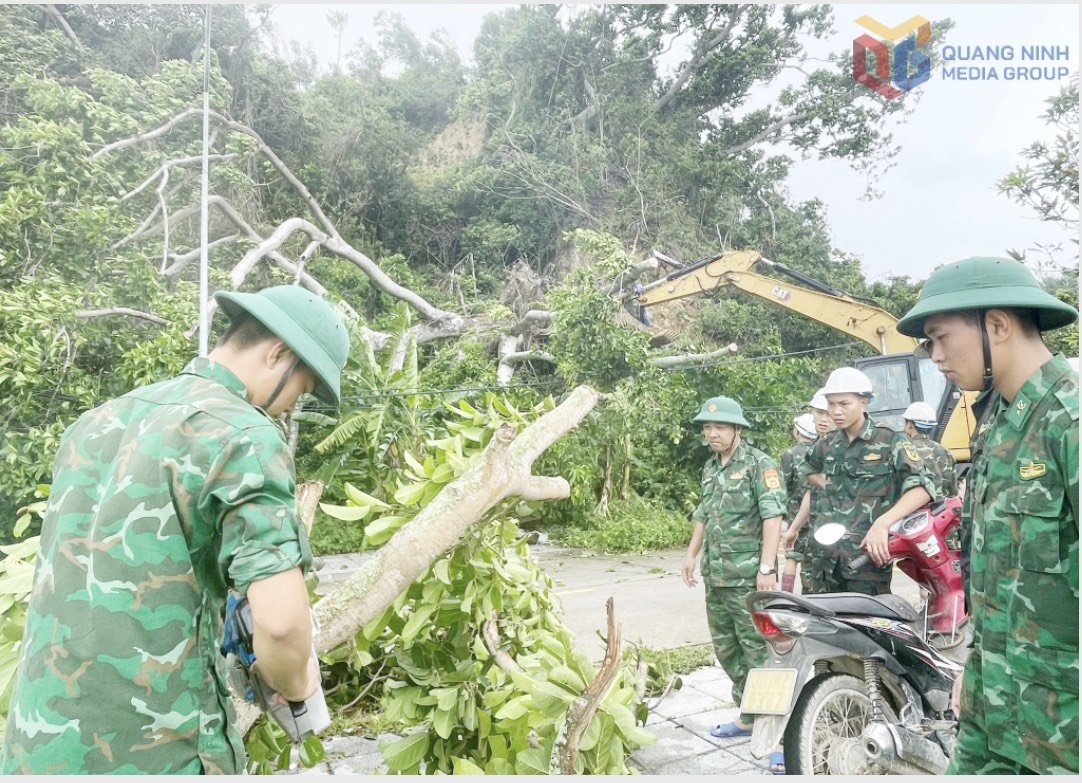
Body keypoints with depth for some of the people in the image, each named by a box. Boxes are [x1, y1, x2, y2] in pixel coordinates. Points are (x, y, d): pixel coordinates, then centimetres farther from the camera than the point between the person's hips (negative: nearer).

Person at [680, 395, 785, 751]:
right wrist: (692, 555, 22)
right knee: (726, 650, 15)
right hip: (715, 576, 8)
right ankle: (750, 717, 29)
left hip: (748, 577, -8)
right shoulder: (710, 467, 14)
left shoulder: (759, 464, -9)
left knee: (758, 652, -5)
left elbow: (772, 517, -16)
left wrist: (767, 568, -21)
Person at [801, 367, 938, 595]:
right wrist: (829, 486, 12)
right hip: (830, 555, 5)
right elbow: (809, 472, 33)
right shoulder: (826, 445, 11)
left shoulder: (891, 441, -3)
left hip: (869, 553, -5)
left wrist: (882, 524, -26)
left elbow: (923, 487, -14)